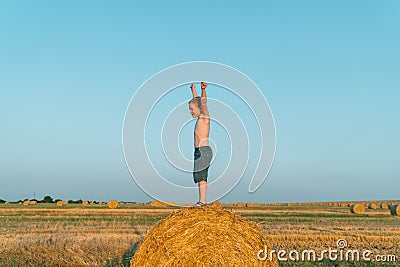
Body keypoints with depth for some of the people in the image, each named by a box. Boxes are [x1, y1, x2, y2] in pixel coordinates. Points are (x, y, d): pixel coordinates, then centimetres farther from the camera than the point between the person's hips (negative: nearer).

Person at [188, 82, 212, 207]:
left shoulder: (205, 116, -6)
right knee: (200, 177, 9)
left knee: (201, 176, -12)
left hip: (204, 150, -9)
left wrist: (203, 90, -40)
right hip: (199, 151, 9)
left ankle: (202, 201, -13)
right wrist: (193, 90, 44)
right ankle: (202, 201, 12)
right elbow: (196, 100, 32)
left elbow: (203, 102, -24)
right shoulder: (200, 117, 16)